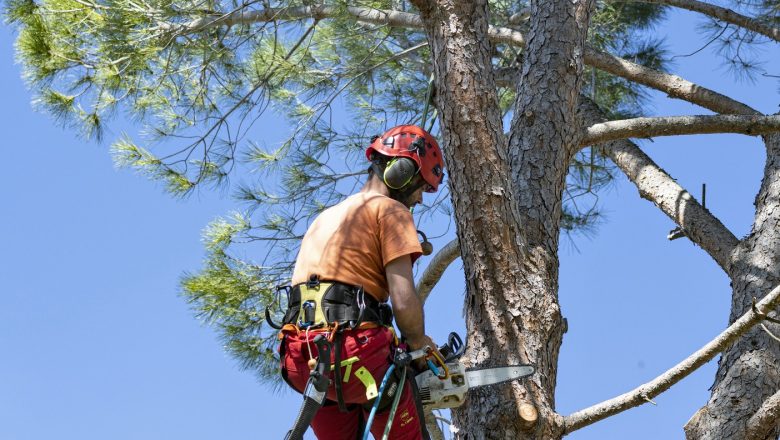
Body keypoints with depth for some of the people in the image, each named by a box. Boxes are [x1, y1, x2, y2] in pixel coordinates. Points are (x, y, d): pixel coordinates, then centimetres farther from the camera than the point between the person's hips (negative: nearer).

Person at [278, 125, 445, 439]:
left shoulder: (326, 216, 27)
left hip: (300, 358, 8)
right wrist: (419, 343, 10)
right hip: (354, 351, -7)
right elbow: (404, 302, -9)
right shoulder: (390, 210, 1)